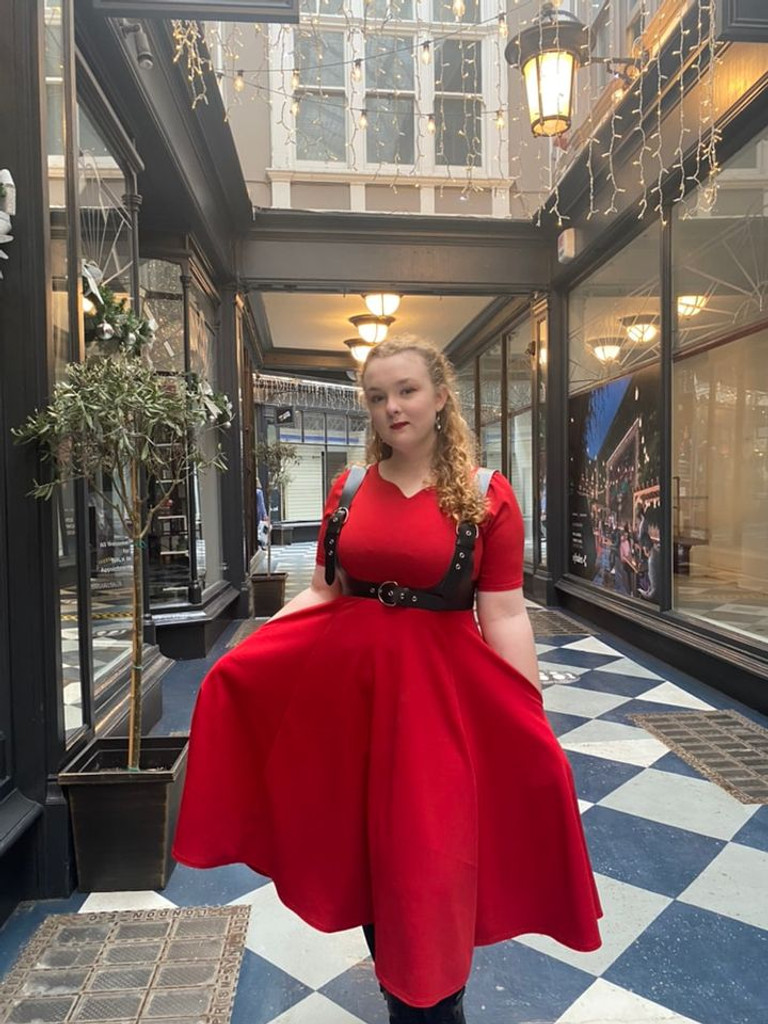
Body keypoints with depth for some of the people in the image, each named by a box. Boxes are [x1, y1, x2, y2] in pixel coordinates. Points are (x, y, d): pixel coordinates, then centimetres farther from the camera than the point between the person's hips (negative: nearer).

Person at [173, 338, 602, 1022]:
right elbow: (322, 591, 8)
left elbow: (504, 617, -7)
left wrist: (532, 728, -7)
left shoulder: (487, 498, -7)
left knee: (429, 861, 6)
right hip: (344, 683, 4)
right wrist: (238, 657, 0)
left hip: (437, 692, -3)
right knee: (360, 847, 17)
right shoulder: (348, 490, 4)